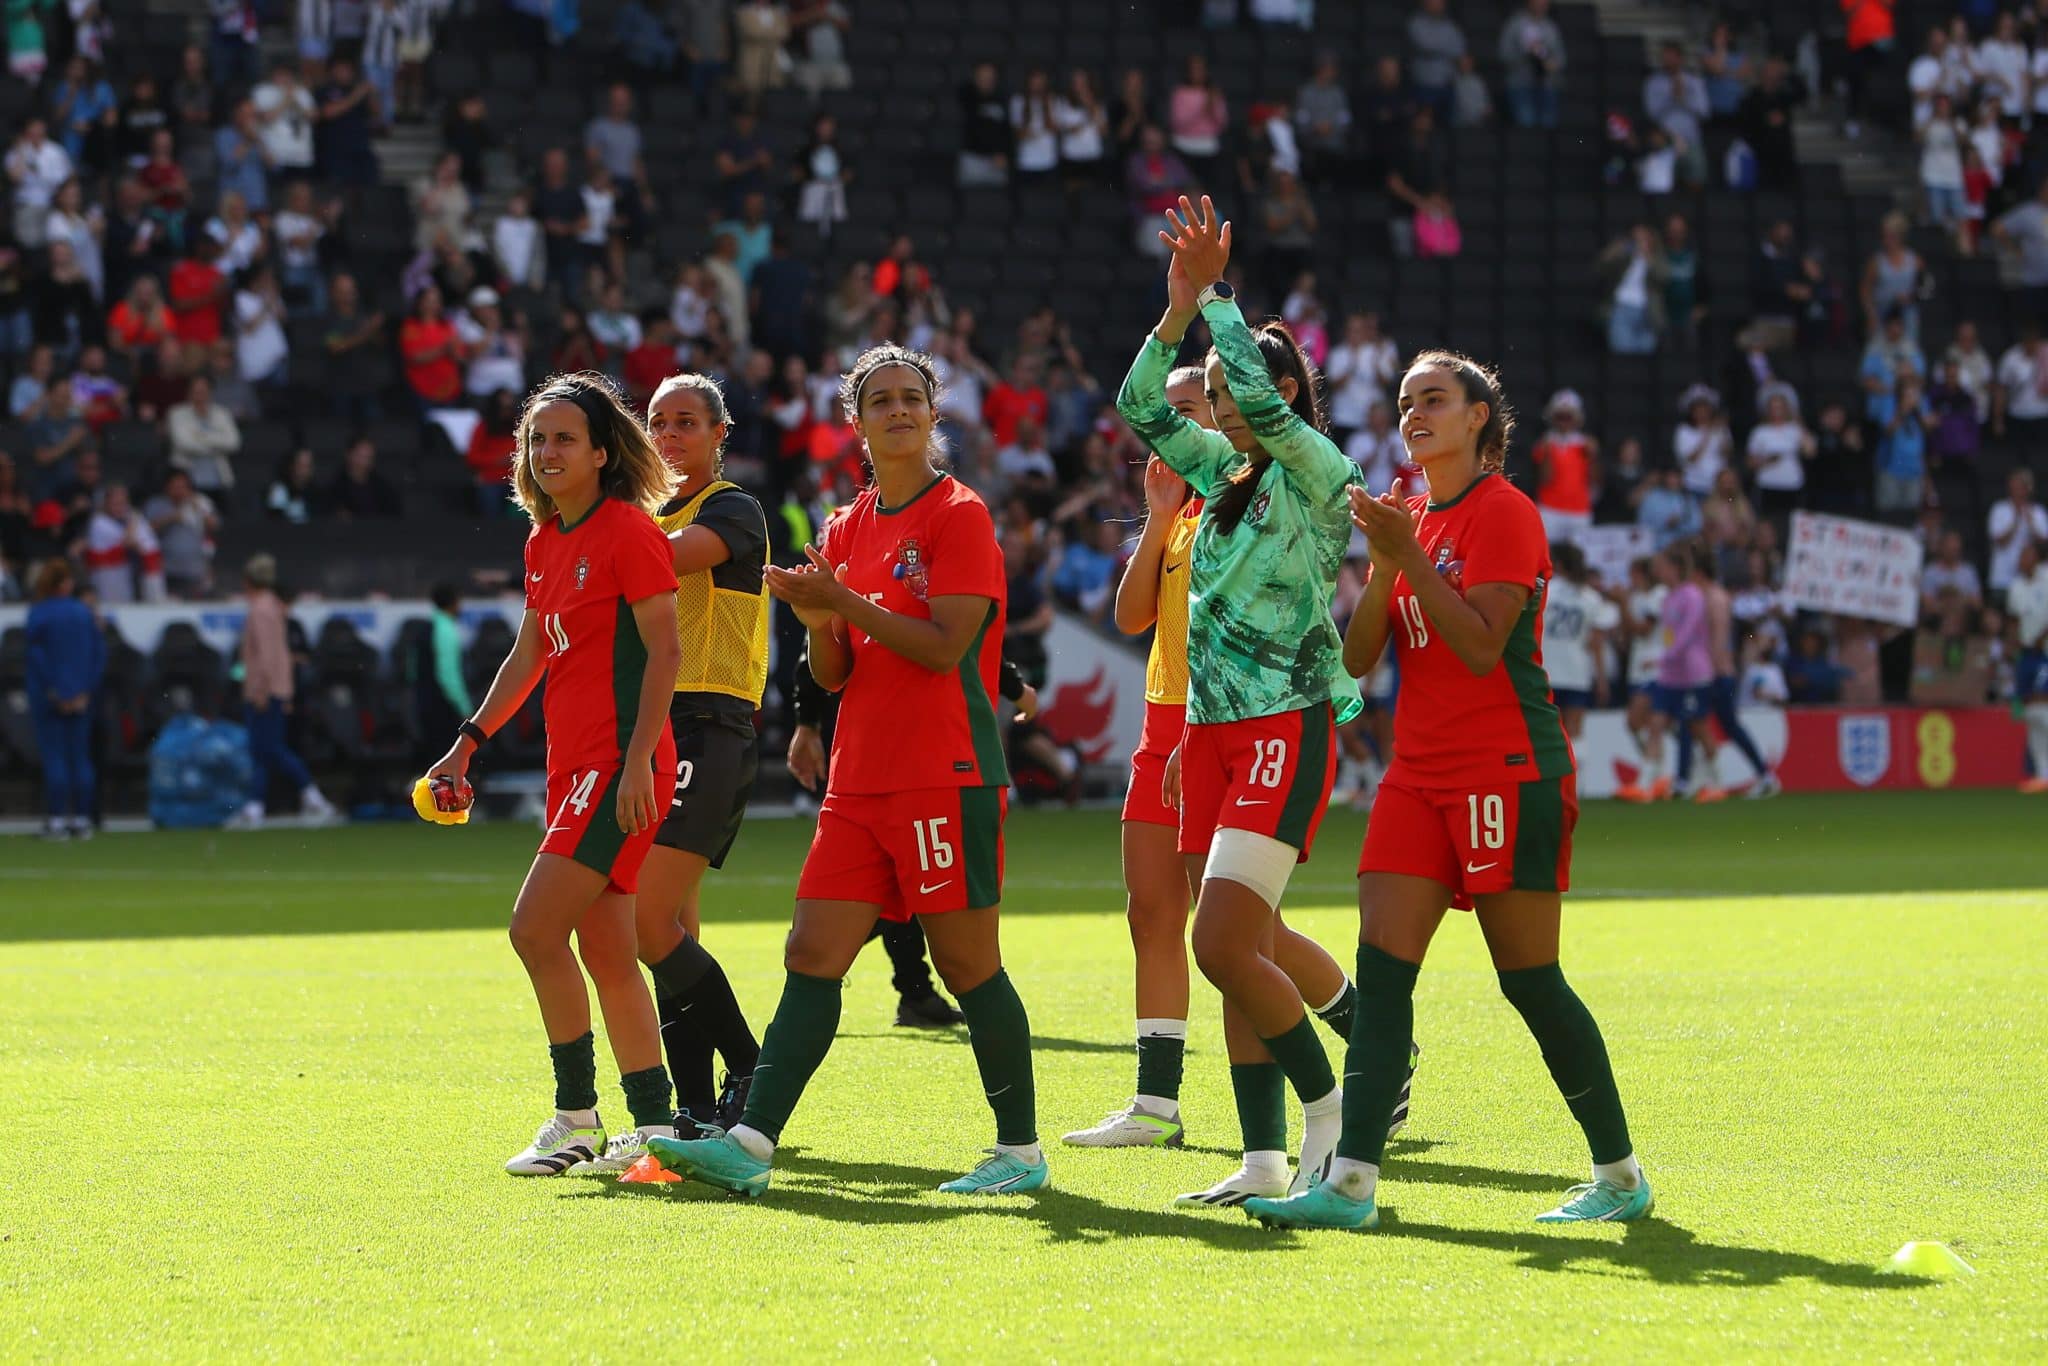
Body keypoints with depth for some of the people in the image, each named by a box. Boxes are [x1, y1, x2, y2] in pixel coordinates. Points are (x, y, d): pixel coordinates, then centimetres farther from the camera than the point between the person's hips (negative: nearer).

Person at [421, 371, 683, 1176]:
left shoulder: (627, 529, -10)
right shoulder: (545, 543, 15)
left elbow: (665, 647, -14)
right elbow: (527, 656, 24)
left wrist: (638, 761, -21)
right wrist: (468, 745, 19)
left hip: (619, 764, -9)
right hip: (573, 768, 9)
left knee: (535, 927, -14)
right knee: (604, 951, 7)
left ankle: (577, 1117, -5)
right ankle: (654, 1123, 10)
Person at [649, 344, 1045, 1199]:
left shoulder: (960, 516, -5)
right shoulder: (846, 529, 15)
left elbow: (943, 646, -15)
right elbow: (835, 674, 14)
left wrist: (846, 603, -15)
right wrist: (818, 621, -6)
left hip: (946, 776, -7)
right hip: (859, 780, 7)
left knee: (967, 963, -3)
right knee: (812, 956, 0)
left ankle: (1020, 1150, 7)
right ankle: (750, 1144, -4)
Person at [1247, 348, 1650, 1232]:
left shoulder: (1502, 513, -7)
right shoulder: (1413, 518, 16)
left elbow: (1482, 647, -17)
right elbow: (1359, 656, 10)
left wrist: (1409, 556, -18)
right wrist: (1384, 566, -5)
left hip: (1508, 771, -7)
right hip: (1420, 775, 7)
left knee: (1530, 981, -4)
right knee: (1380, 971, -5)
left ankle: (1620, 1175, 8)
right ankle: (1351, 1182, -9)